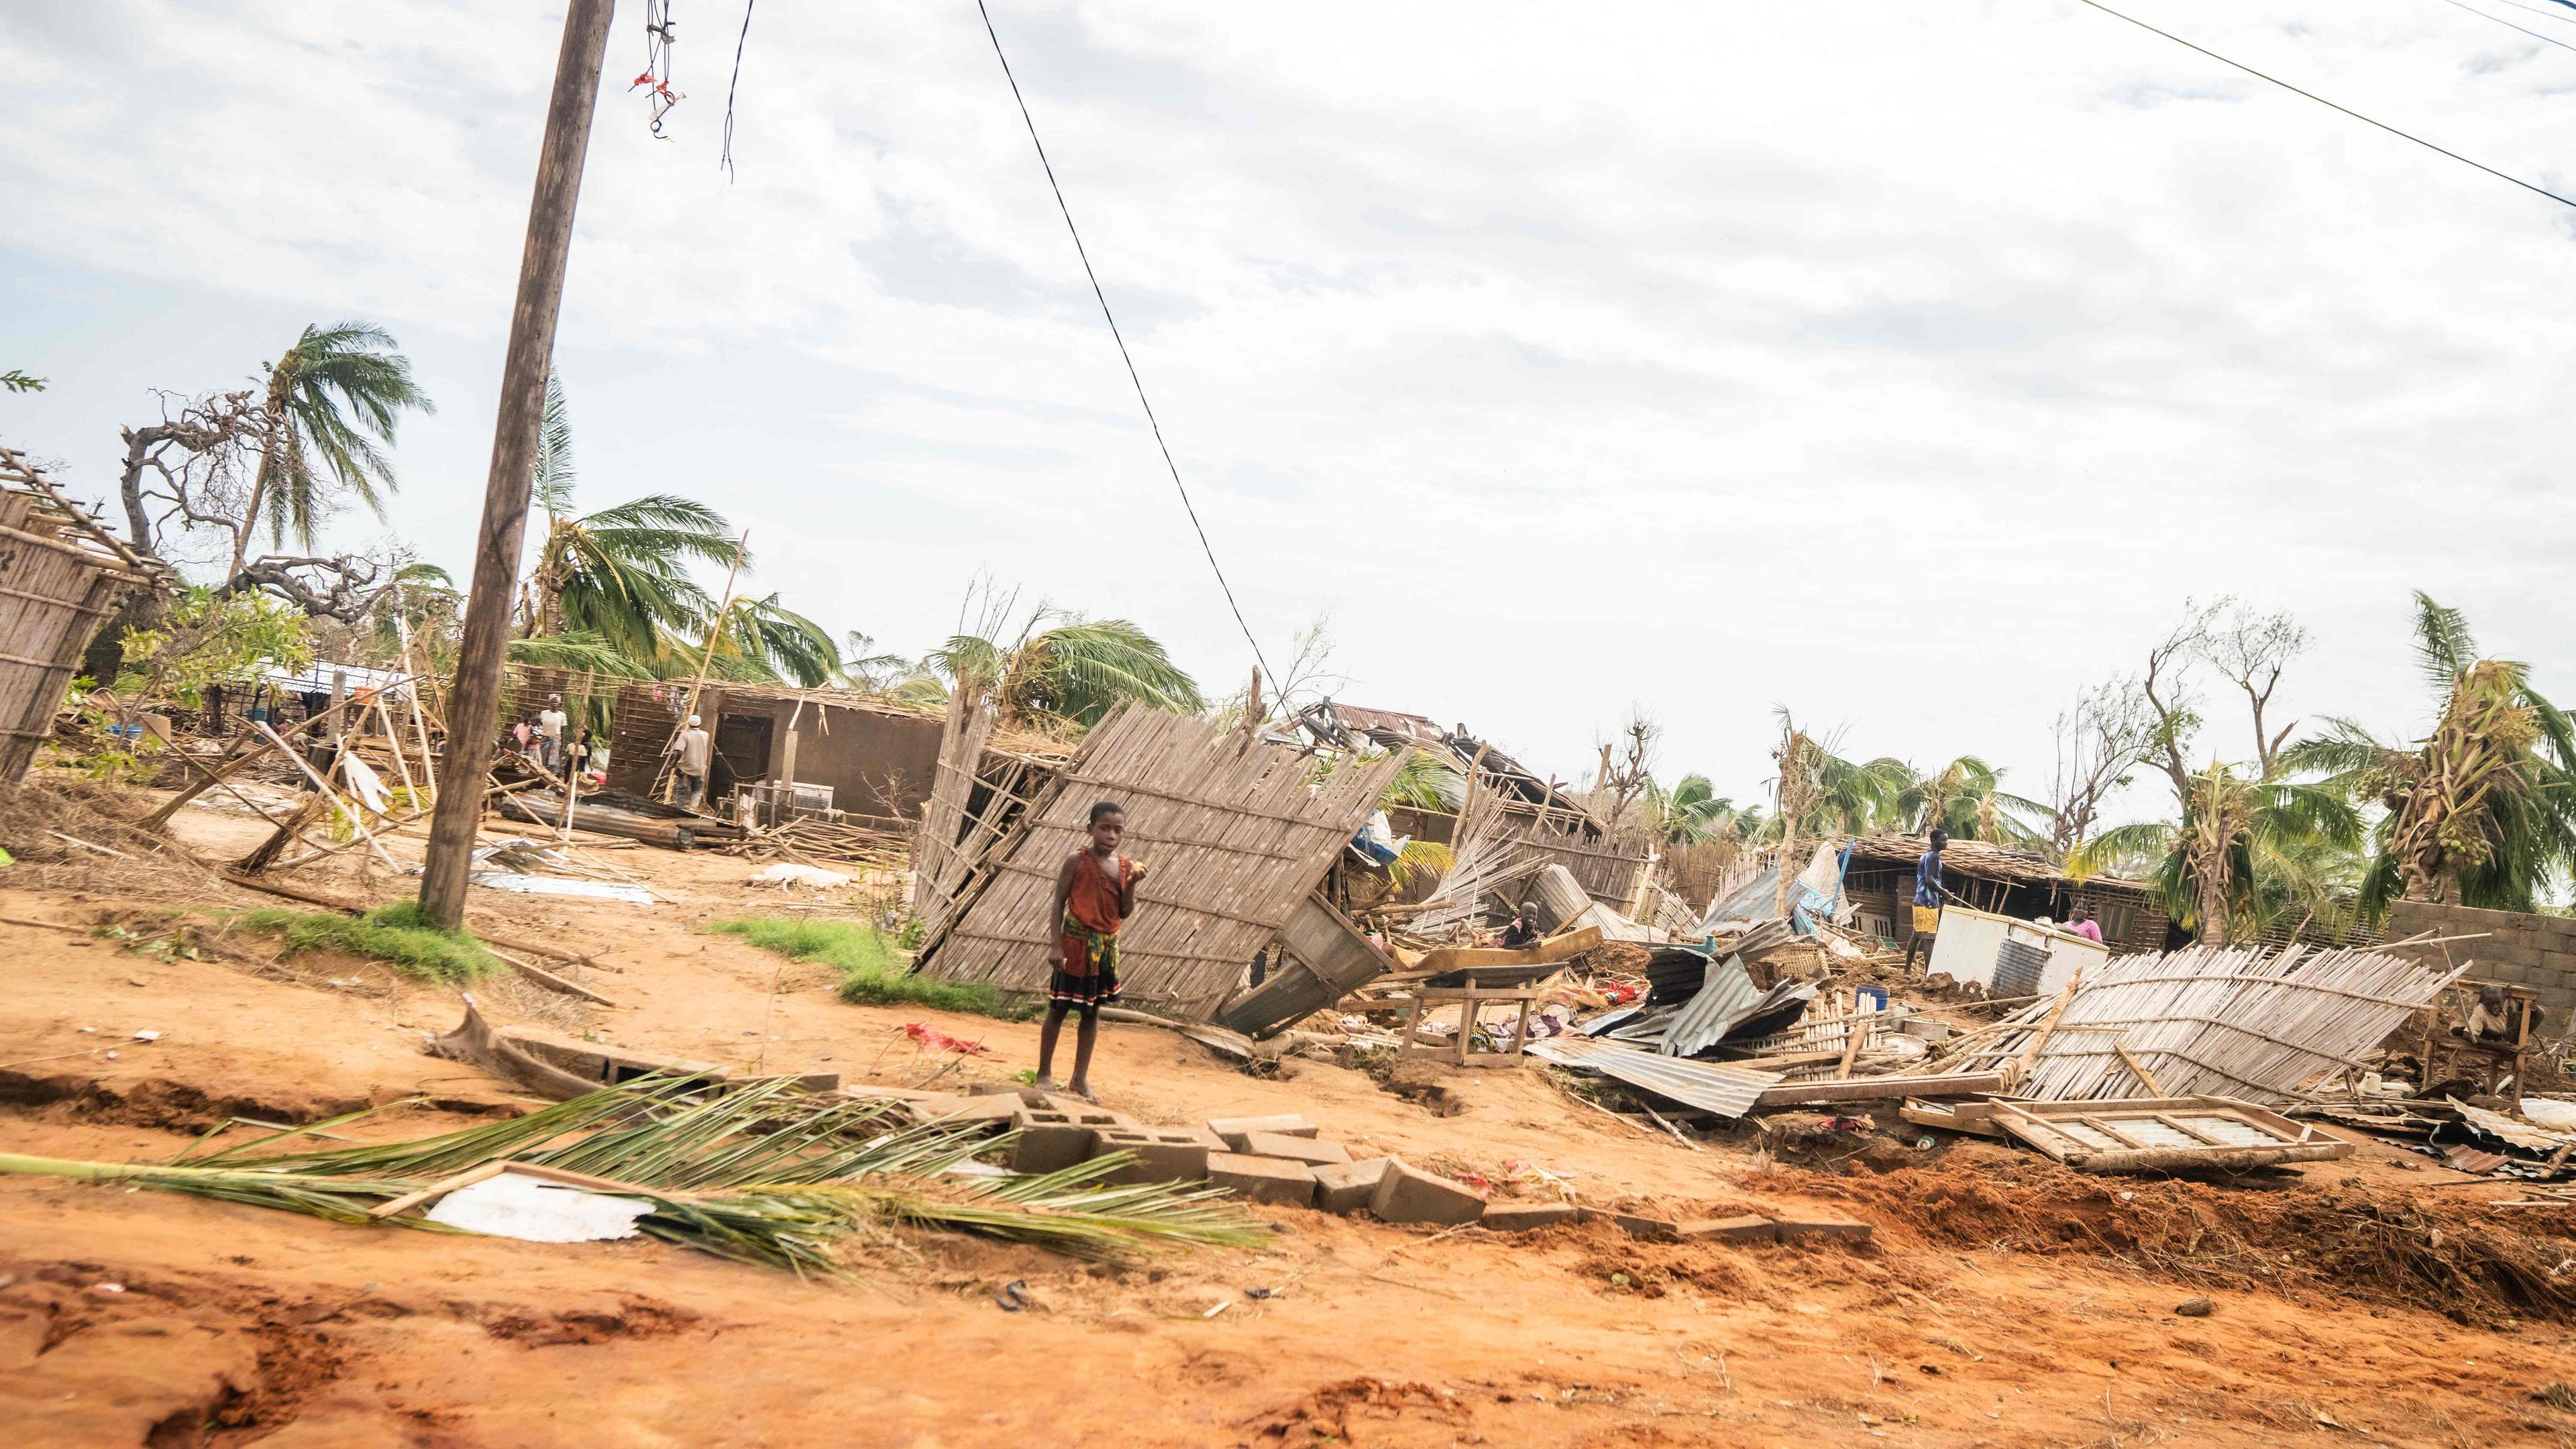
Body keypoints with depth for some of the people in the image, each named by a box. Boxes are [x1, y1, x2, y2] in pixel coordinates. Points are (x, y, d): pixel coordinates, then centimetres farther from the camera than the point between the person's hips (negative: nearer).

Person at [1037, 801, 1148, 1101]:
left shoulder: (1125, 866, 3)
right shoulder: (1077, 861, -10)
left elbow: (1125, 913, 3)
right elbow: (1059, 902, -9)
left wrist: (1131, 884, -13)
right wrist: (1056, 945, -14)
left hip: (1106, 946, 5)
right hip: (1075, 942, -5)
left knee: (1092, 1011, 11)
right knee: (1058, 1008, 4)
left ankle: (1080, 1079, 21)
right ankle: (1044, 1074, 17)